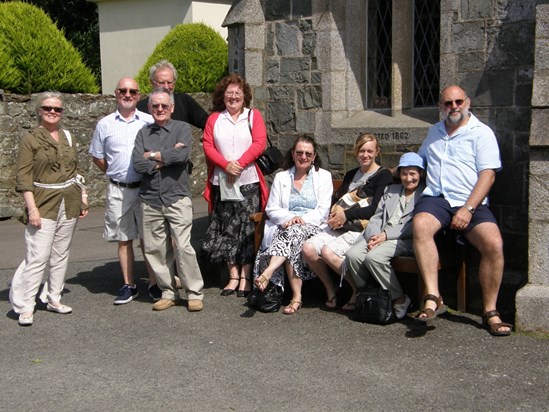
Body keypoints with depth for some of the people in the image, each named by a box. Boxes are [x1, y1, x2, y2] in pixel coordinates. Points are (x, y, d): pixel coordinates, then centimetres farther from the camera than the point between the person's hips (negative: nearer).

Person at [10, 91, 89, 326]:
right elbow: (23, 177, -7)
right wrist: (32, 208, -15)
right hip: (44, 204, -5)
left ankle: (53, 299, 20)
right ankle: (25, 306, -1)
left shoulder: (68, 138, 12)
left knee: (61, 254, 9)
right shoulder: (30, 139, -3)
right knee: (38, 257, -9)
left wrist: (83, 197, 11)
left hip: (69, 204, 5)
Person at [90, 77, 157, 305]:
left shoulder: (149, 122, 1)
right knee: (123, 239, 8)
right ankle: (128, 285, 18)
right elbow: (97, 156, 13)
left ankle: (154, 283, 12)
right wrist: (116, 174, 6)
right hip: (118, 190, 1)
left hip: (146, 188, -1)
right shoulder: (105, 124, 5)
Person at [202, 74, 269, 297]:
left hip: (248, 181, -2)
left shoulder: (253, 116, 6)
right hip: (222, 182, 2)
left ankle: (246, 277, 2)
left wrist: (239, 164, -15)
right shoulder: (214, 119, 10)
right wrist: (226, 165, -14)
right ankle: (234, 276, 11)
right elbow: (207, 146, 1)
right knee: (226, 230, 3)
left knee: (247, 229, -2)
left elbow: (259, 143, -5)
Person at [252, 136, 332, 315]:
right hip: (284, 227, 2)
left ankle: (267, 273, -53)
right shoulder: (281, 177, 19)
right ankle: (296, 296, -38)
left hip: (312, 227, -1)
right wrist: (290, 218, -11)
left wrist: (302, 220, -16)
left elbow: (322, 210, 2)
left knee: (294, 233, -37)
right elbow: (271, 209, 10)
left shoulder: (324, 176, 14)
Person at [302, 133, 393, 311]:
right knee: (308, 248, -18)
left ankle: (358, 290, -11)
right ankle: (330, 291, -2)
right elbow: (337, 198, 22)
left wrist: (347, 214, -13)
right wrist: (335, 213, -2)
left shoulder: (383, 175, 1)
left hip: (361, 229, -7)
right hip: (339, 227, 7)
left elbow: (376, 209, -11)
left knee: (328, 251, -30)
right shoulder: (351, 175, 25)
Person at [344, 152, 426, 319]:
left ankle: (399, 299, -14)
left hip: (404, 240, -5)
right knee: (352, 254, -23)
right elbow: (377, 217, 17)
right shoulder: (391, 190, 26)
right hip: (379, 236, 6)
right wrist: (373, 236, -6)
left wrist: (386, 235, -15)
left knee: (374, 257, -32)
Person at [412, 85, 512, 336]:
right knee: (420, 225, -33)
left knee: (494, 244, -28)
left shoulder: (482, 132, 6)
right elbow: (419, 159, 41)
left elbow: (488, 174, -4)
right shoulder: (434, 132, 23)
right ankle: (433, 298, -35)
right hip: (435, 199, 2)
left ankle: (490, 311, -12)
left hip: (471, 203, -2)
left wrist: (468, 209, -15)